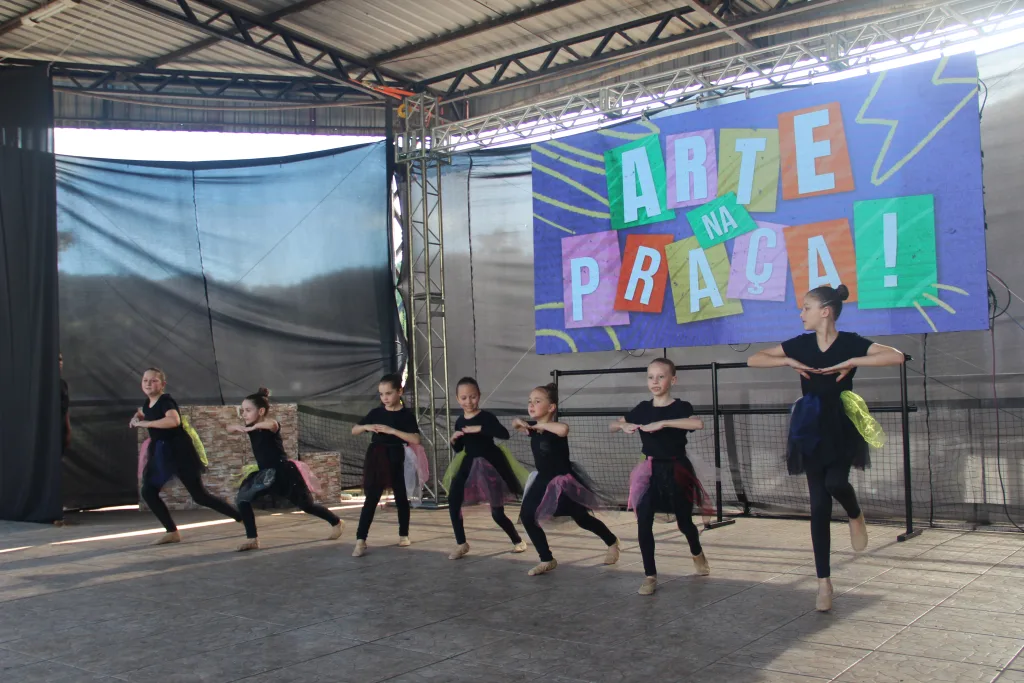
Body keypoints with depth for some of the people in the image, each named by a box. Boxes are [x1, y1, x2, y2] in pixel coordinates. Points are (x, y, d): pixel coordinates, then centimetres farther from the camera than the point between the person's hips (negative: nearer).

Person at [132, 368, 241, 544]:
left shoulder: (166, 401, -17)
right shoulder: (147, 403, 9)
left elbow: (174, 420, -39)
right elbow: (143, 414, 36)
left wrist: (146, 423, -29)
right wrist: (137, 418, 12)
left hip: (179, 451, -9)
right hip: (161, 453, 9)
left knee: (199, 495, -6)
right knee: (148, 492, 1)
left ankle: (242, 517, 3)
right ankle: (172, 532, 7)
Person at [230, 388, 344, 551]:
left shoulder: (271, 424, -19)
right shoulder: (251, 427, 5)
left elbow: (271, 424, -44)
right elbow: (229, 429, 2)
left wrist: (251, 428, -44)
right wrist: (237, 427, -18)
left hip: (284, 472, -7)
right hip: (265, 474, 8)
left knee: (305, 505, 5)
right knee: (242, 500, -4)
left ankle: (337, 523, 26)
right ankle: (252, 539, 0)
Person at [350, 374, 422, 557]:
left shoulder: (406, 415, -6)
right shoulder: (376, 412, 4)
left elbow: (416, 440, -19)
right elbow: (353, 431, 11)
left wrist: (392, 430, -24)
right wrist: (366, 427, -10)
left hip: (395, 459, -2)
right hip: (375, 459, 2)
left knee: (401, 497, 11)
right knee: (371, 499, -1)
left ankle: (403, 535, 27)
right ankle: (360, 540, -4)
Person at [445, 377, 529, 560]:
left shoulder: (486, 417, -14)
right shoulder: (459, 421, 3)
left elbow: (504, 434, -31)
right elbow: (459, 449, 13)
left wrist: (480, 429, -36)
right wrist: (454, 440, -9)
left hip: (491, 464, -5)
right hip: (470, 464, 5)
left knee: (497, 513, 1)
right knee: (453, 501, -9)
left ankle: (517, 541, 26)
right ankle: (461, 544, 5)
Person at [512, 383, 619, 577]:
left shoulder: (556, 427, -24)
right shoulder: (533, 427, -2)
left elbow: (564, 429, -50)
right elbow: (517, 425, 20)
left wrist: (540, 425, -36)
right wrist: (519, 422, -4)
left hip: (564, 480, -7)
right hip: (543, 480, 7)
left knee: (582, 519, 9)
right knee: (526, 516, -6)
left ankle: (612, 542, 39)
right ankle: (547, 560, 6)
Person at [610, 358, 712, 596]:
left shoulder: (681, 407, -10)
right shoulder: (642, 409, 1)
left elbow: (699, 423, -33)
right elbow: (611, 426, 10)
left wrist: (662, 423, -37)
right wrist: (623, 426, -14)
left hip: (676, 471, -2)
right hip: (651, 471, 3)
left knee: (684, 521, 12)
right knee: (643, 523, -10)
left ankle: (697, 554, 45)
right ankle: (650, 576, 2)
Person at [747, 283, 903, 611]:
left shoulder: (850, 342, -6)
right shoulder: (801, 344, 3)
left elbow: (897, 356, -18)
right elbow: (753, 360, 4)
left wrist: (852, 362, -20)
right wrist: (789, 362, -10)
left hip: (842, 427, -3)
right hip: (812, 429, 3)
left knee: (835, 482, -28)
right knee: (819, 505, 1)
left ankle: (856, 517, 10)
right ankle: (824, 583, 9)